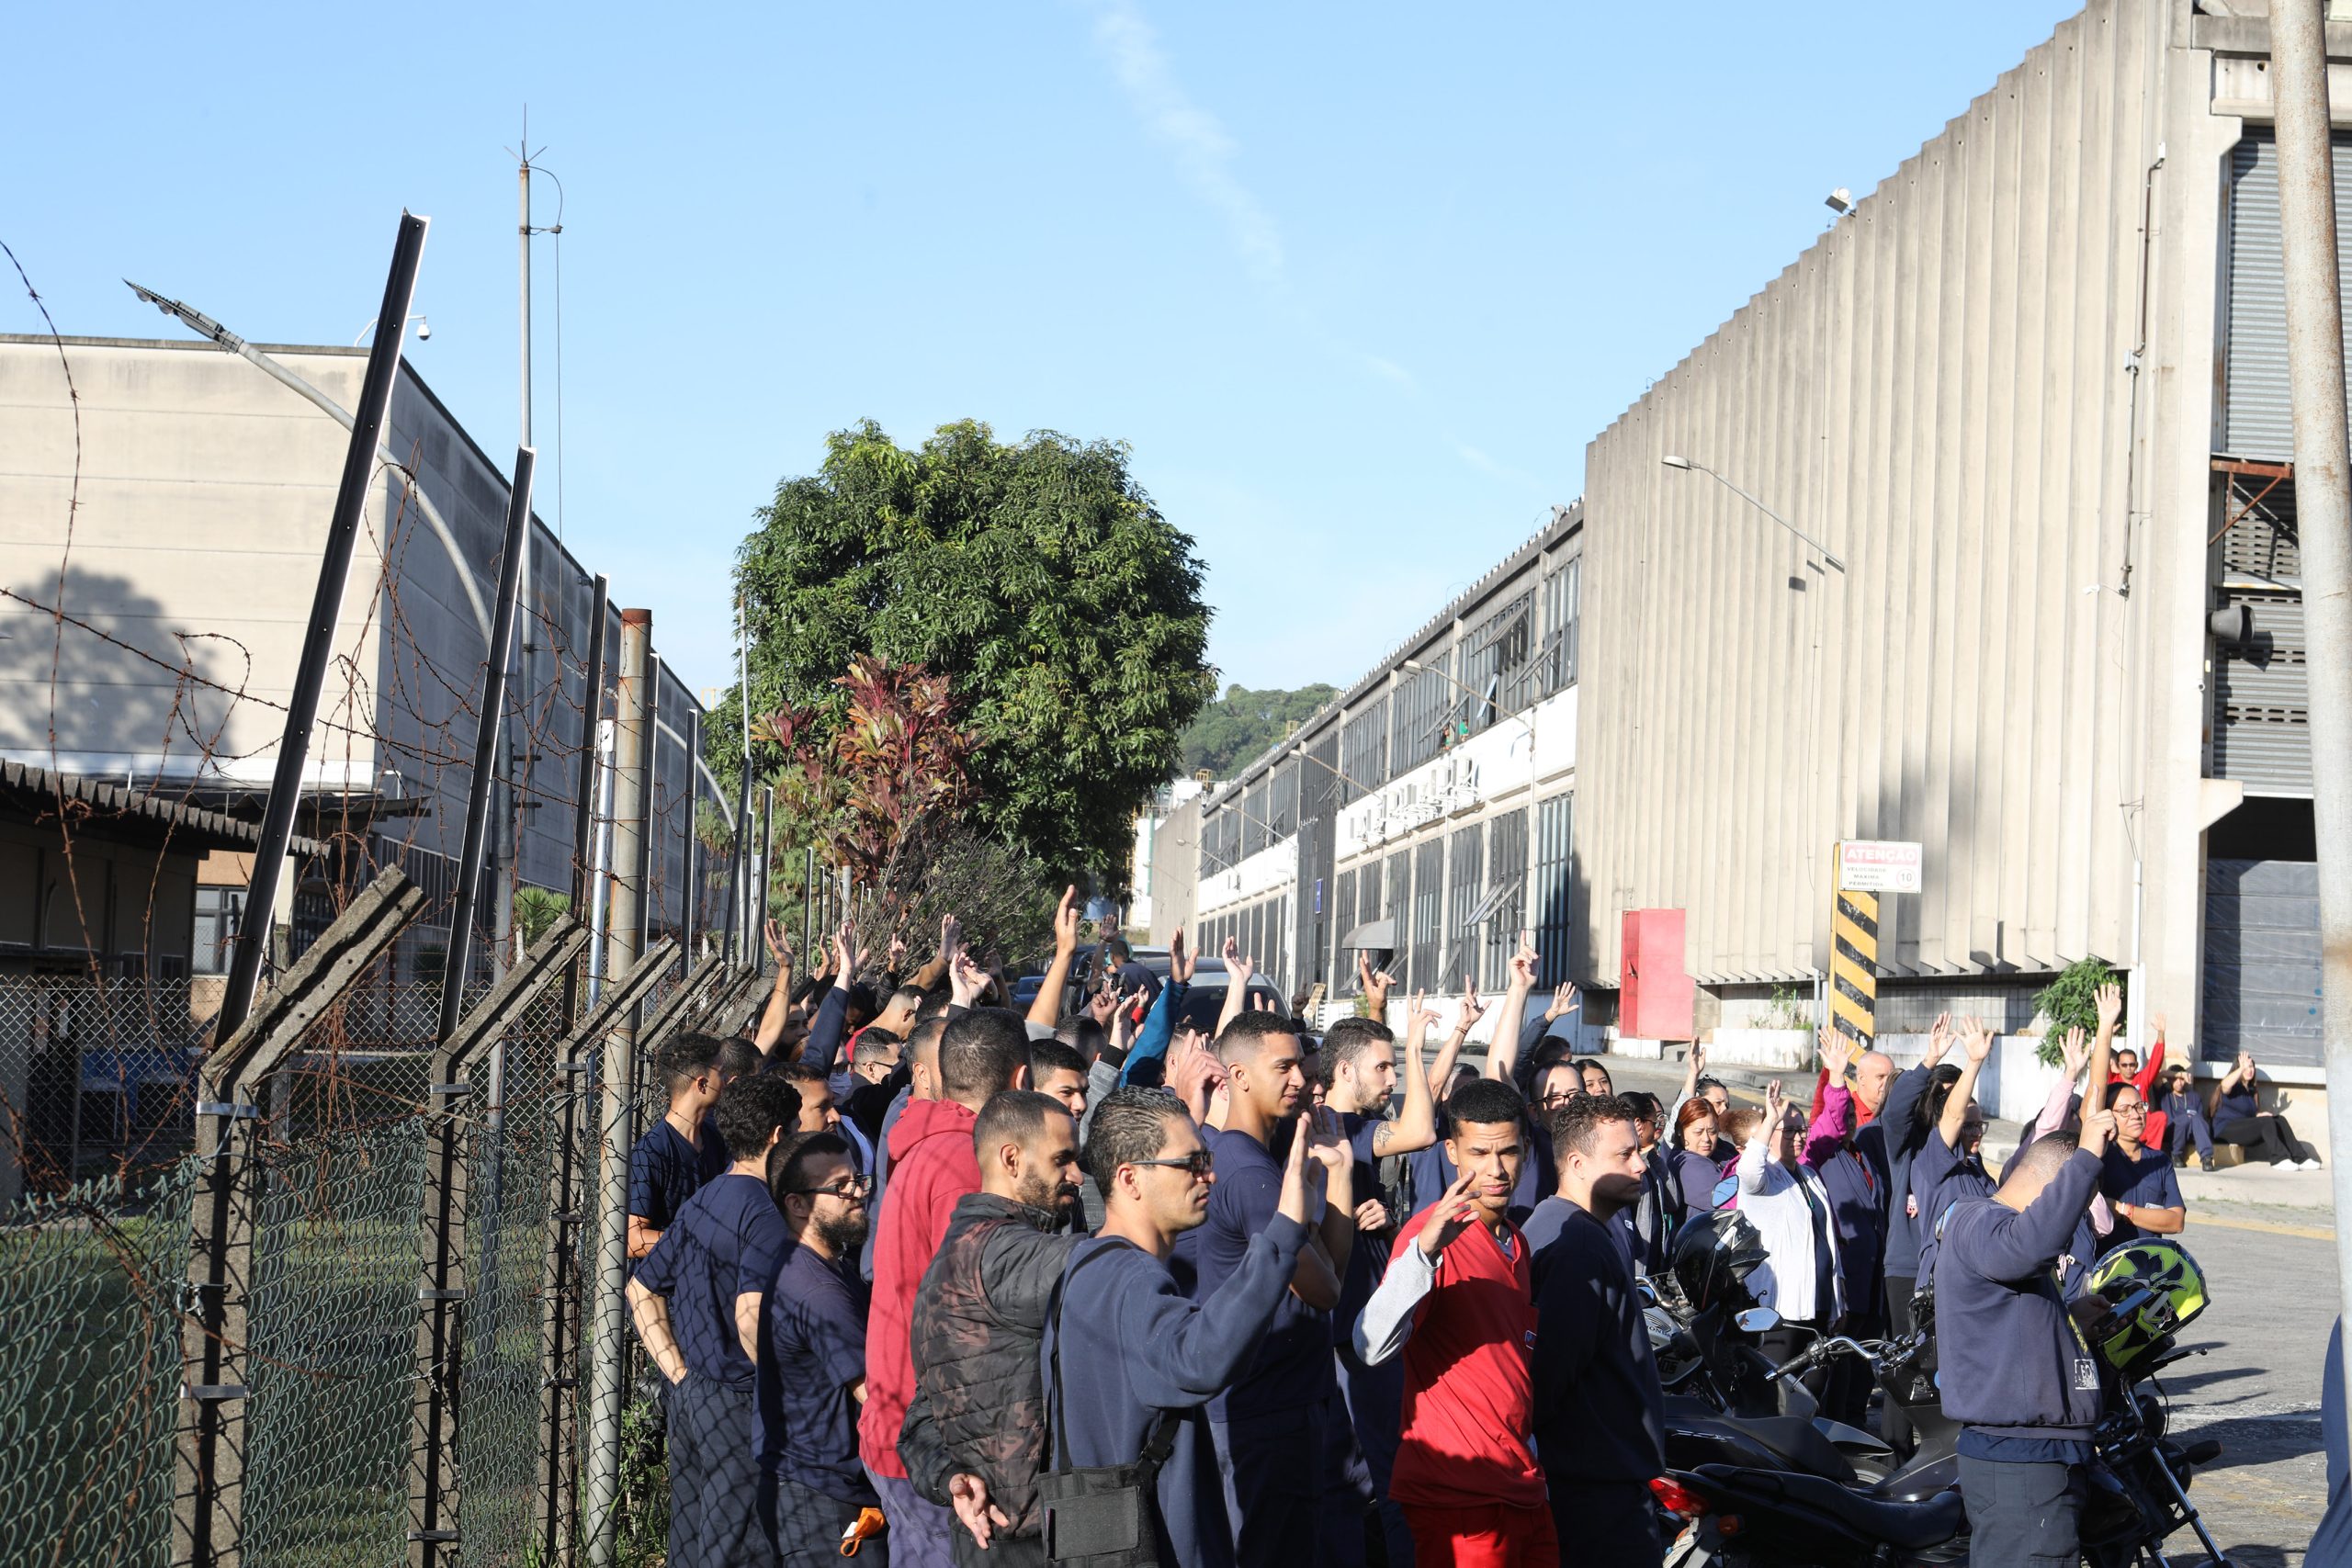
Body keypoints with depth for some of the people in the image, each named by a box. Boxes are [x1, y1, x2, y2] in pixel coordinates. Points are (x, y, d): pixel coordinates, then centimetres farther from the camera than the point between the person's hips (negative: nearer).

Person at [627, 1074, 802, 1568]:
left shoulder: (700, 1203, 11)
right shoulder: (766, 1215, -16)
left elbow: (642, 1291, 18)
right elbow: (752, 1318, -28)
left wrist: (678, 1373, 13)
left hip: (689, 1394, 9)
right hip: (738, 1401, -9)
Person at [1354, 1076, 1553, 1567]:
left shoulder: (1517, 1243, 14)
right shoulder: (1434, 1233, -12)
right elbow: (1373, 1346, -27)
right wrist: (1424, 1249, -38)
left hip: (1523, 1485, 8)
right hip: (1458, 1495, -8)